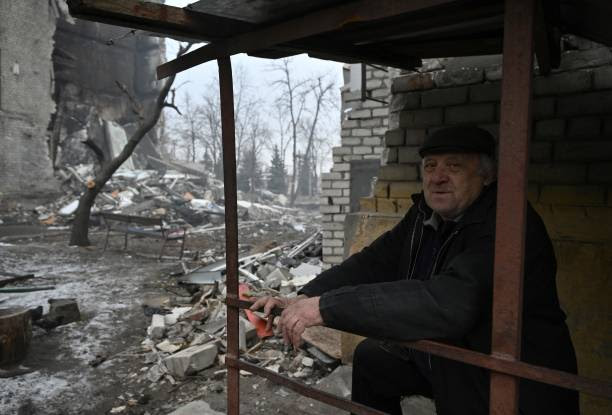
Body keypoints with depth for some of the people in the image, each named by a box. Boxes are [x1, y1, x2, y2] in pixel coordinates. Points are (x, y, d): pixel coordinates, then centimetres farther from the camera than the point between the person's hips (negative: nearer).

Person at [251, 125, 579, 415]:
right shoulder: (426, 214, -4)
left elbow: (447, 304, -42)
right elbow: (373, 262, -3)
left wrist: (327, 307, -41)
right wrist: (303, 300, -18)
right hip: (446, 361, 7)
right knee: (371, 358, 14)